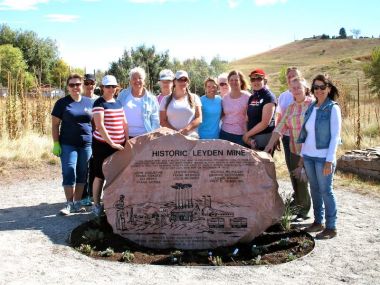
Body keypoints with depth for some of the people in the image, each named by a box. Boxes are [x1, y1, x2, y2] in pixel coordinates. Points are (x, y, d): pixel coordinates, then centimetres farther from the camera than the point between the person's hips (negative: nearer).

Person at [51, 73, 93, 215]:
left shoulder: (89, 102, 9)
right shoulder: (62, 103, 1)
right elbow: (55, 125, 0)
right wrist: (56, 143, -7)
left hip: (86, 144, 3)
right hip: (68, 145, -3)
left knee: (82, 174, 7)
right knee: (69, 173, -5)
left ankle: (77, 203, 17)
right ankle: (69, 204, 4)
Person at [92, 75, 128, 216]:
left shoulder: (118, 103, 12)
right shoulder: (99, 103, -9)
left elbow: (124, 123, 15)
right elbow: (100, 125, -17)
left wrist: (127, 141, 5)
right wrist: (111, 143, -21)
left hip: (119, 145, 6)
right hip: (103, 145, -6)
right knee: (100, 175, 2)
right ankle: (96, 205, 13)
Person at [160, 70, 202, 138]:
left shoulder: (194, 98, 11)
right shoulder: (166, 99, 10)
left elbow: (199, 118, 4)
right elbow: (163, 121, 6)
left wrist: (186, 129, -12)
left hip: (191, 137, 0)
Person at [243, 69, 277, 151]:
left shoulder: (269, 97, -10)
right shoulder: (251, 97, 12)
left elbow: (265, 123, -17)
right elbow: (249, 119, 12)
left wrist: (247, 134, -9)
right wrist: (248, 138, -3)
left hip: (264, 137, -7)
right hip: (252, 138, 7)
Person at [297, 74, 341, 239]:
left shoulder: (333, 108, -7)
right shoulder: (311, 108, 10)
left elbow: (335, 136, -11)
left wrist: (330, 160, -16)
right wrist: (302, 155, 12)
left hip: (324, 157, -6)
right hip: (309, 156, 6)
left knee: (325, 191, -1)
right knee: (314, 190, 12)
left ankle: (331, 227, 8)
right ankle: (318, 222, 24)